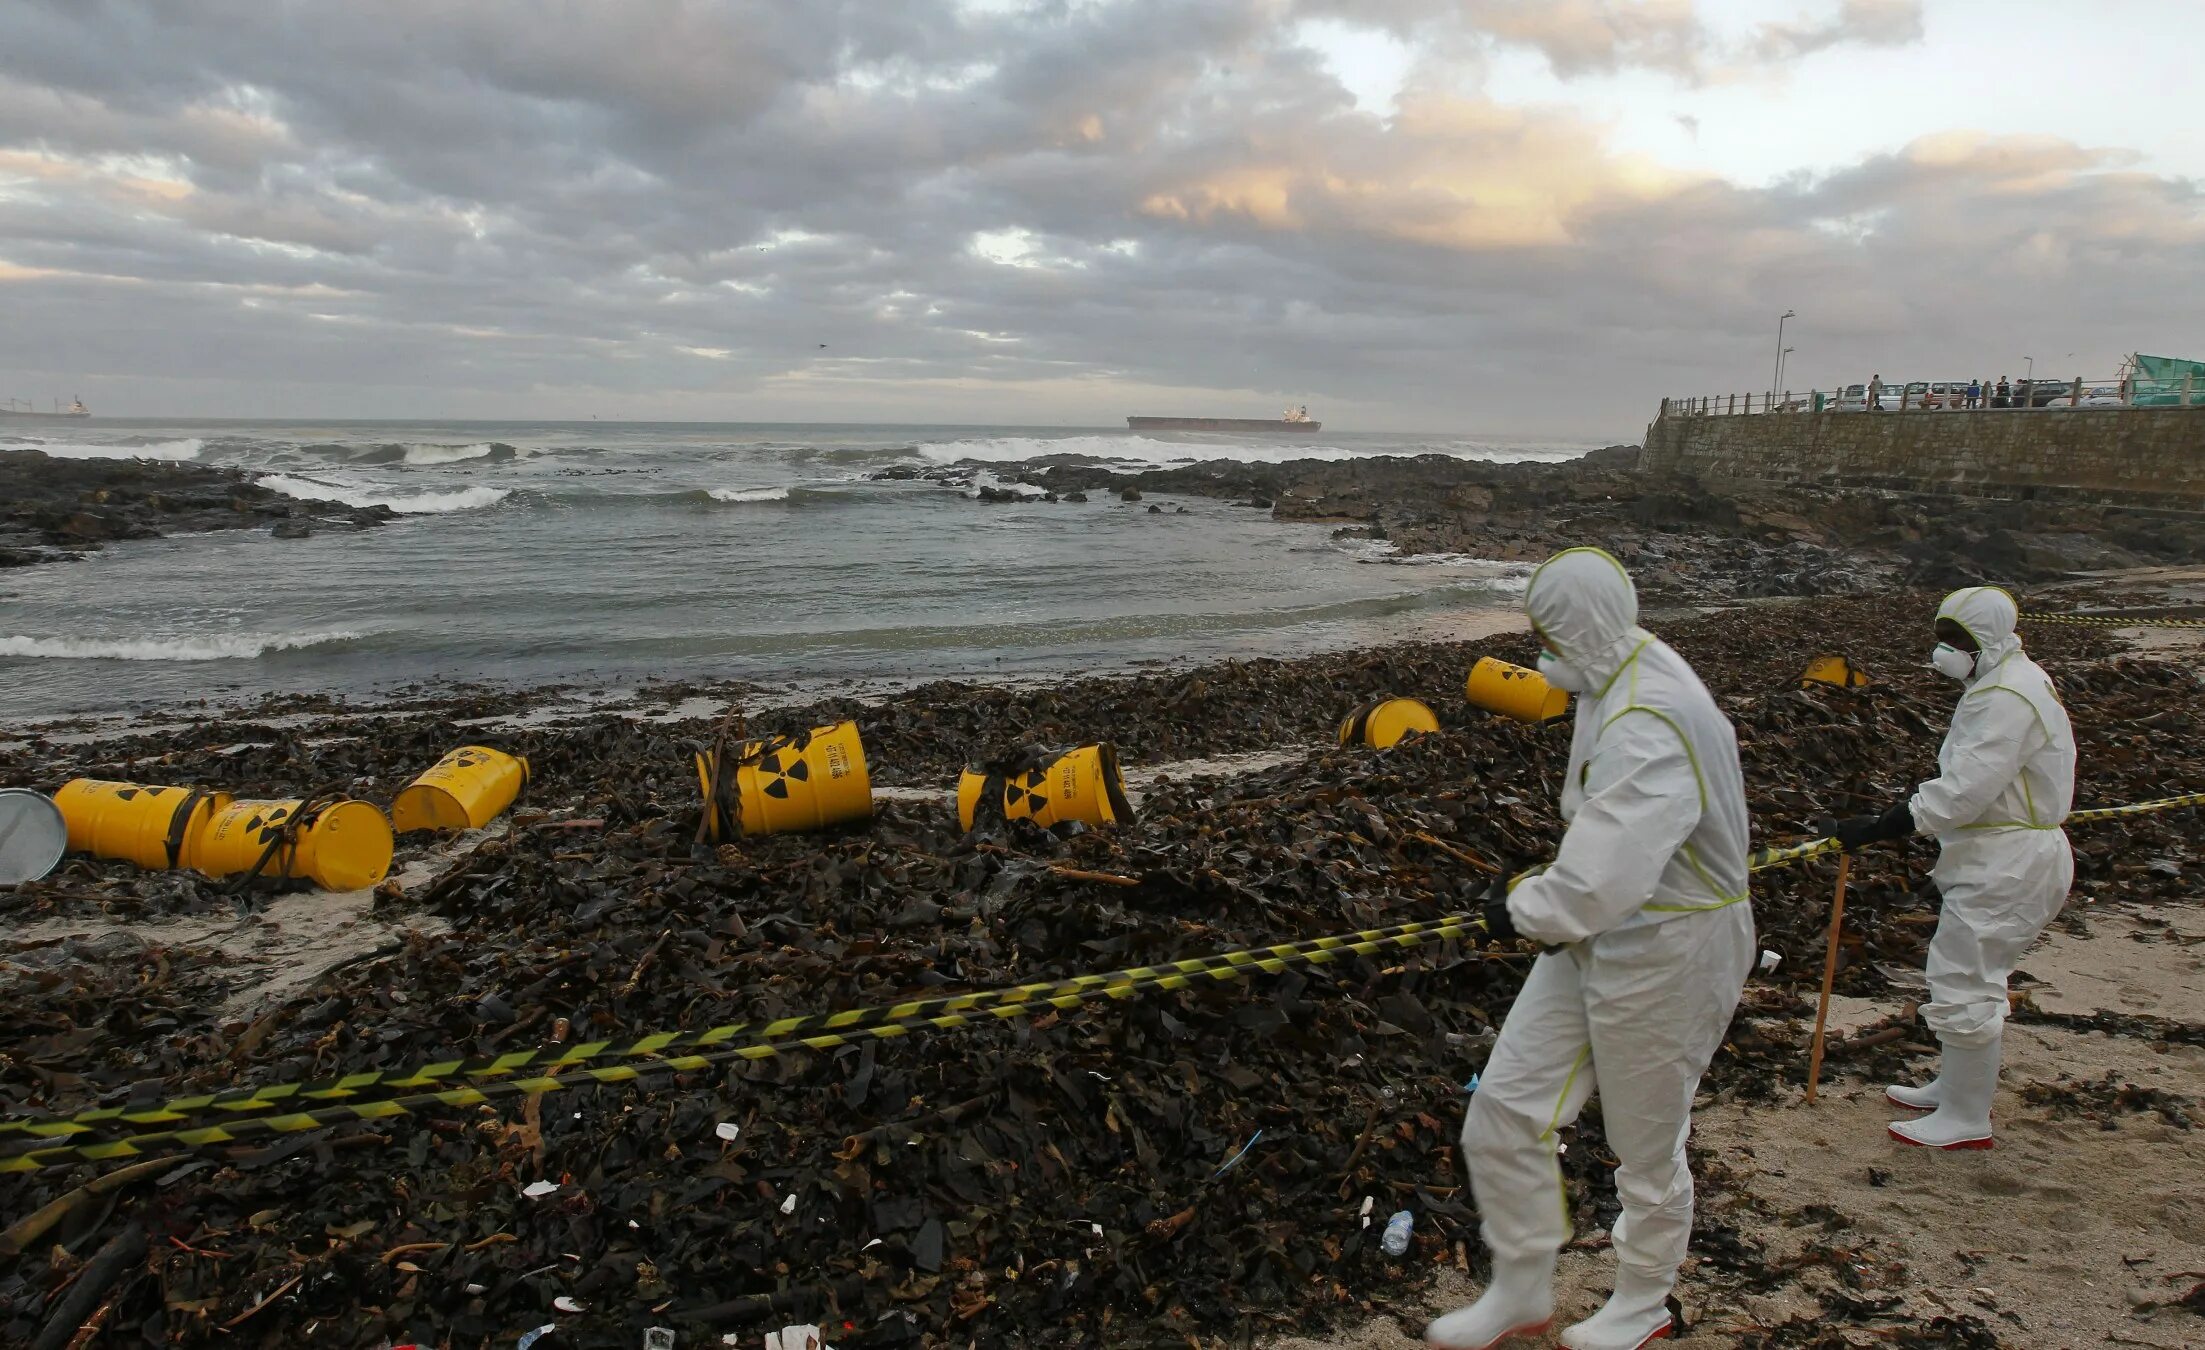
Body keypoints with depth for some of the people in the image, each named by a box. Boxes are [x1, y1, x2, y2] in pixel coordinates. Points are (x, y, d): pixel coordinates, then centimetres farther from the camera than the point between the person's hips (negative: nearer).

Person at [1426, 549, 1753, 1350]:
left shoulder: (1651, 723, -30)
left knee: (1646, 1150, 14)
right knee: (1504, 1112, 9)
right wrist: (1539, 904, 0)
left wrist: (1522, 908, -18)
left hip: (1664, 953, -9)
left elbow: (1604, 881, -36)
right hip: (1597, 937, 9)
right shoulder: (1616, 684, 3)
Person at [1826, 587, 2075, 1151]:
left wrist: (1879, 827, -28)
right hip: (1997, 855, 11)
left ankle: (1966, 1120, 6)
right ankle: (1957, 1085, 34)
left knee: (1964, 984, -5)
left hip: (2008, 863, -11)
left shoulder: (2006, 698, -21)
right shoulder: (2002, 683, 13)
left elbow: (1965, 791, -28)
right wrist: (1920, 797, 12)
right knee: (1969, 974, 20)